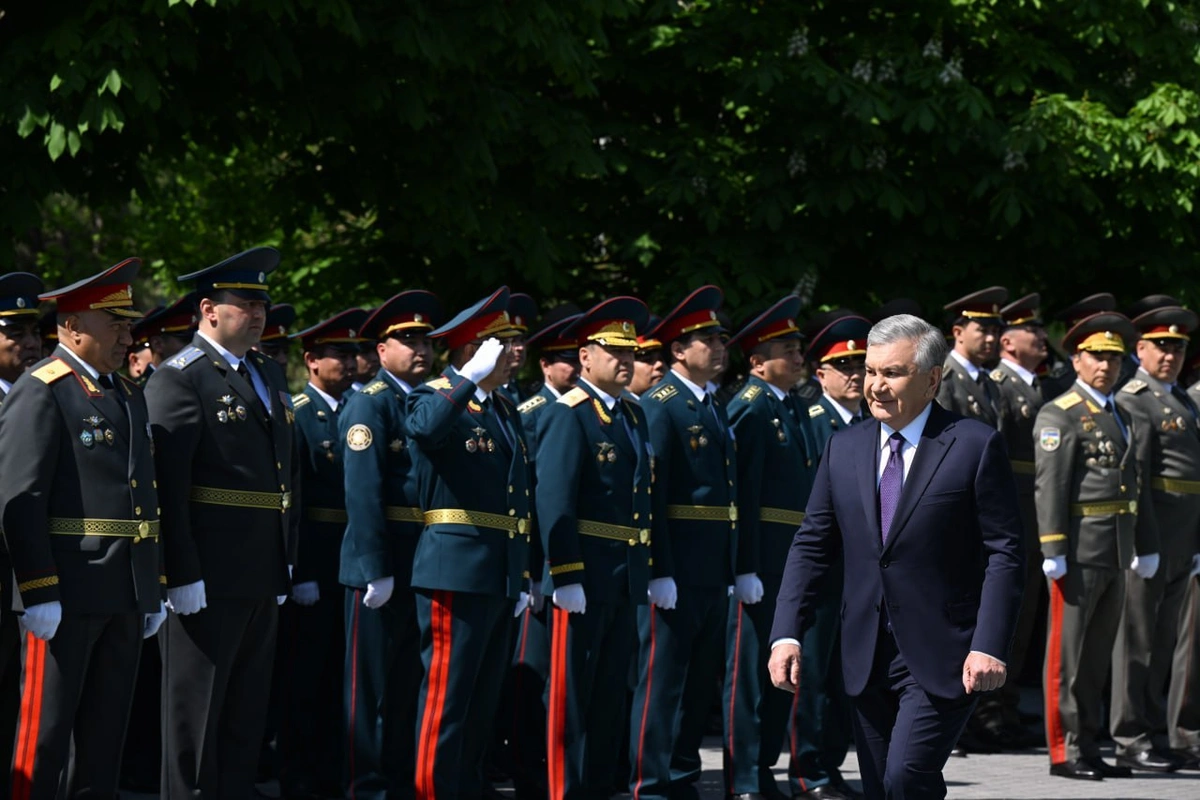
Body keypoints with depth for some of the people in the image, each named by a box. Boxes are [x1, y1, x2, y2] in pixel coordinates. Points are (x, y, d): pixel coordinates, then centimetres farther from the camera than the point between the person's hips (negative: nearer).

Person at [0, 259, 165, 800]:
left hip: (126, 594, 8)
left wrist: (153, 589, 17)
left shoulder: (129, 395, 17)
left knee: (105, 733, 11)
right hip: (66, 594, -8)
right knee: (47, 732, -3)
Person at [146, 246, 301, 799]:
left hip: (262, 579, 8)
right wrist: (182, 576, -21)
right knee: (195, 709, 0)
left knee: (247, 712, 12)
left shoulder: (269, 375, 16)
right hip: (206, 580, -8)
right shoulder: (179, 379, -10)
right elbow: (167, 484, -16)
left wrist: (287, 558, 15)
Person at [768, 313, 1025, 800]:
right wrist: (787, 633, -1)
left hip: (941, 658, -5)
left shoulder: (976, 447, -5)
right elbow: (812, 546, 10)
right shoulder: (844, 449, 10)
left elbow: (1004, 554, -7)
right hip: (868, 658, 5)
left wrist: (990, 646, -16)